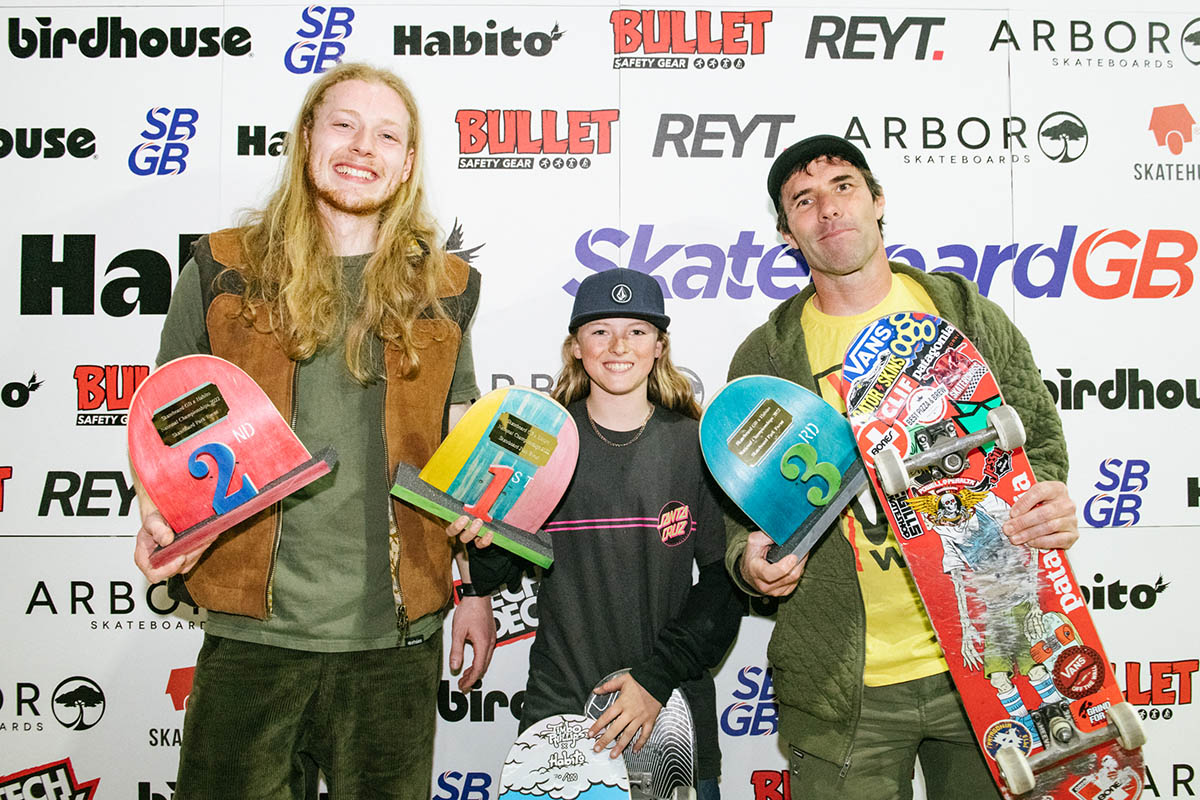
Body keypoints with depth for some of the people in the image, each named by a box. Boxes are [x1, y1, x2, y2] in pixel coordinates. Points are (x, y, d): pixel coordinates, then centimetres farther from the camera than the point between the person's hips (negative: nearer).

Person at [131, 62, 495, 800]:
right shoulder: (222, 271, 2)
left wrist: (480, 589, 9)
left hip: (395, 638, 1)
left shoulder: (444, 289, 6)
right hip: (252, 634, -1)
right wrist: (156, 518, -12)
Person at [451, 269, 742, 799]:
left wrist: (658, 678, -12)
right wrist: (487, 544, -16)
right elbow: (499, 576, 6)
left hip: (673, 711, 0)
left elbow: (724, 582, -4)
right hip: (559, 704, 0)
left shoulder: (697, 446, -3)